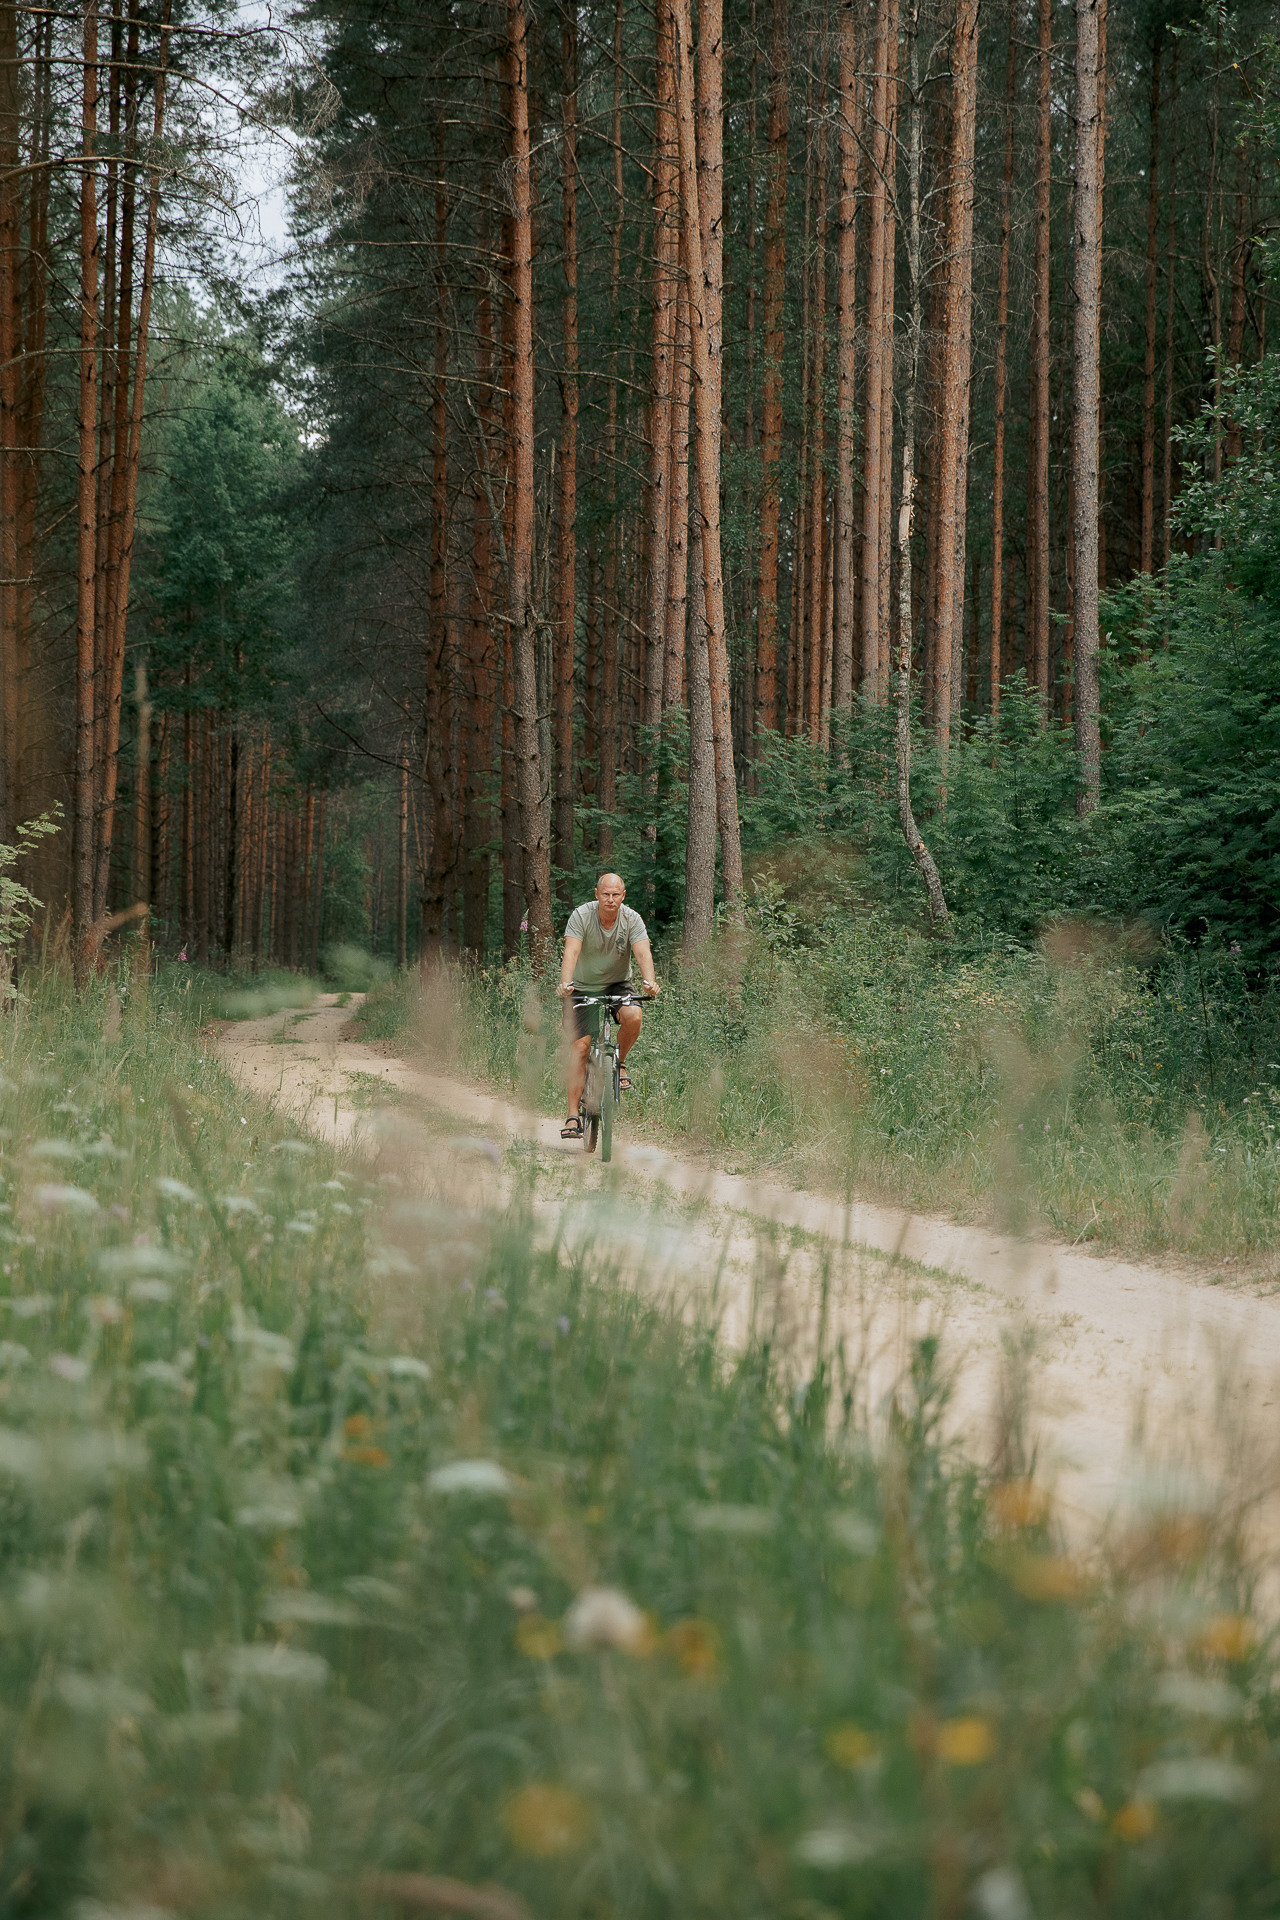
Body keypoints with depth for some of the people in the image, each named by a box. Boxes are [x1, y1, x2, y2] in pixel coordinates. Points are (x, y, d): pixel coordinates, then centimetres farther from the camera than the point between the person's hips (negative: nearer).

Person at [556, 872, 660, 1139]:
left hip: (617, 985, 1)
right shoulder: (581, 916, -18)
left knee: (633, 1016, -31)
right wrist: (565, 983, -47)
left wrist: (649, 981, -46)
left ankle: (619, 1060, -1)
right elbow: (571, 952, -30)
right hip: (584, 987, -1)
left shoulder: (631, 919, -14)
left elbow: (643, 952, -27)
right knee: (580, 1046, -13)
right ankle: (573, 1117, -11)